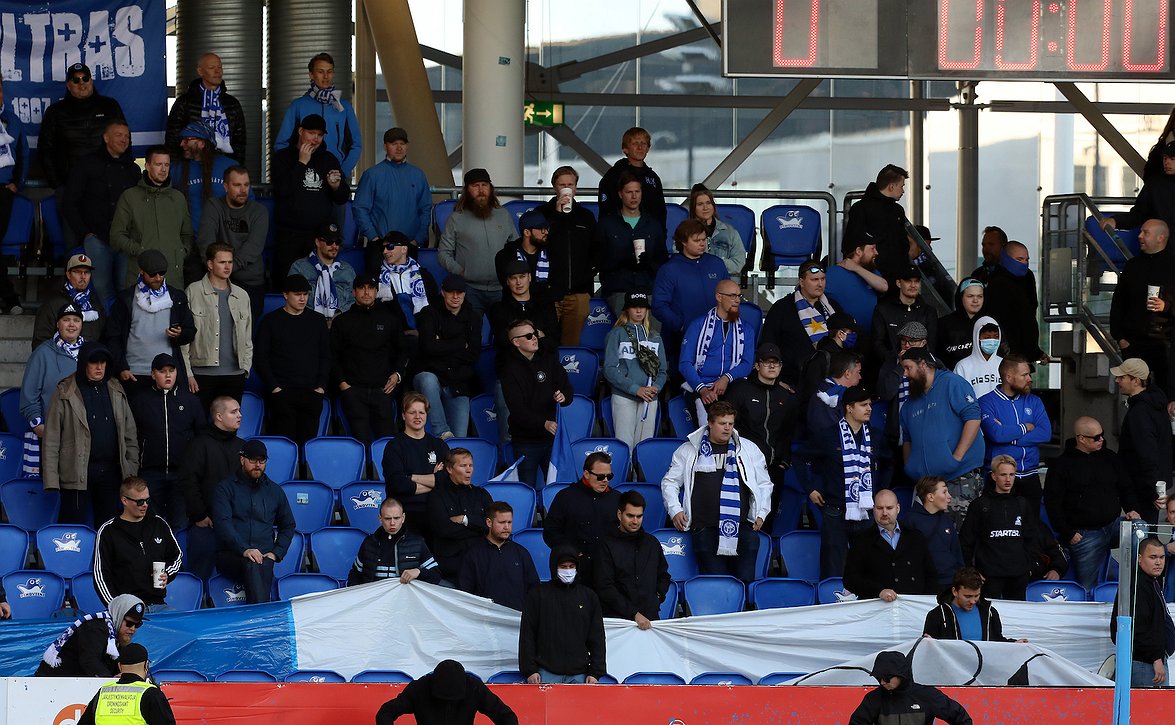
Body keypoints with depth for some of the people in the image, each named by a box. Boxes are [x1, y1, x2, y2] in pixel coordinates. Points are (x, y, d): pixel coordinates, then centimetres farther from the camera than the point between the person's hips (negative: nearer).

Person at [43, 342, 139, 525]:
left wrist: (132, 469, 6)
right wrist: (51, 478, -10)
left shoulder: (116, 391, 11)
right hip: (78, 473, -4)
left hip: (111, 470, 4)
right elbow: (51, 438, -4)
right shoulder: (66, 393, -2)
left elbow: (130, 434, 14)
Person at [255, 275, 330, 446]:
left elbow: (325, 356, 14)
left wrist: (321, 385, 2)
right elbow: (260, 358, 2)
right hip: (282, 393, -2)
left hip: (312, 393, 3)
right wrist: (273, 386, -7)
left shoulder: (318, 321, 14)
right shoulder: (271, 321, 5)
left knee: (308, 441, -3)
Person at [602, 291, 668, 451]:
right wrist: (635, 389, -14)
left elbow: (663, 369, 17)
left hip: (650, 398, 4)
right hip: (624, 397, -4)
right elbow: (609, 369, -5)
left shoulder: (654, 336, 18)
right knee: (625, 445, -11)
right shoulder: (617, 334, 4)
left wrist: (656, 387, -6)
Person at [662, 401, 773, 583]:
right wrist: (675, 510, 3)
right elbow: (670, 482, 16)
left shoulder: (749, 449, 15)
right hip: (705, 529, -1)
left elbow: (764, 484, 21)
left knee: (746, 580, -8)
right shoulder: (688, 450, 11)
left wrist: (761, 513, 10)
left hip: (743, 526, 1)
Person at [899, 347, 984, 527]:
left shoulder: (952, 383, -4)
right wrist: (909, 468, 15)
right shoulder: (911, 404, 20)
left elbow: (973, 417, -14)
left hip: (961, 478, -7)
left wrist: (957, 456, -18)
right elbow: (907, 440, 30)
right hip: (925, 483, 7)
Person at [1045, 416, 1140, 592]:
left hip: (1113, 525, 3)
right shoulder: (1062, 465, -2)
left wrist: (1132, 510, 0)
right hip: (1084, 534, -3)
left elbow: (1126, 488, 20)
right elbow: (1052, 503, -3)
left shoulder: (1110, 458, 11)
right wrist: (1068, 534, -8)